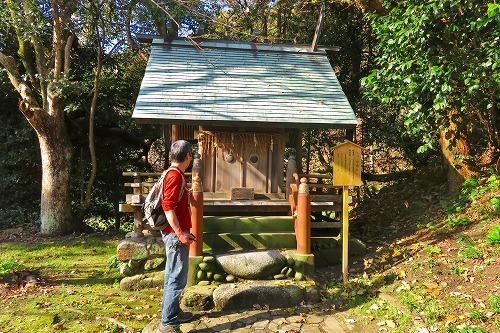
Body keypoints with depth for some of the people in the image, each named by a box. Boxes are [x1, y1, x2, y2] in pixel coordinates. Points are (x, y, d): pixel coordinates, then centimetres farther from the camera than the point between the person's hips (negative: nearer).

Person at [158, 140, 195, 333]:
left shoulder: (175, 174, 13)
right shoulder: (175, 175, -19)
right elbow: (168, 207, -24)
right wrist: (180, 233, -23)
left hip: (175, 233, 11)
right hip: (175, 234, -11)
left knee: (173, 275, 19)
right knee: (177, 278, -5)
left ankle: (172, 311, 32)